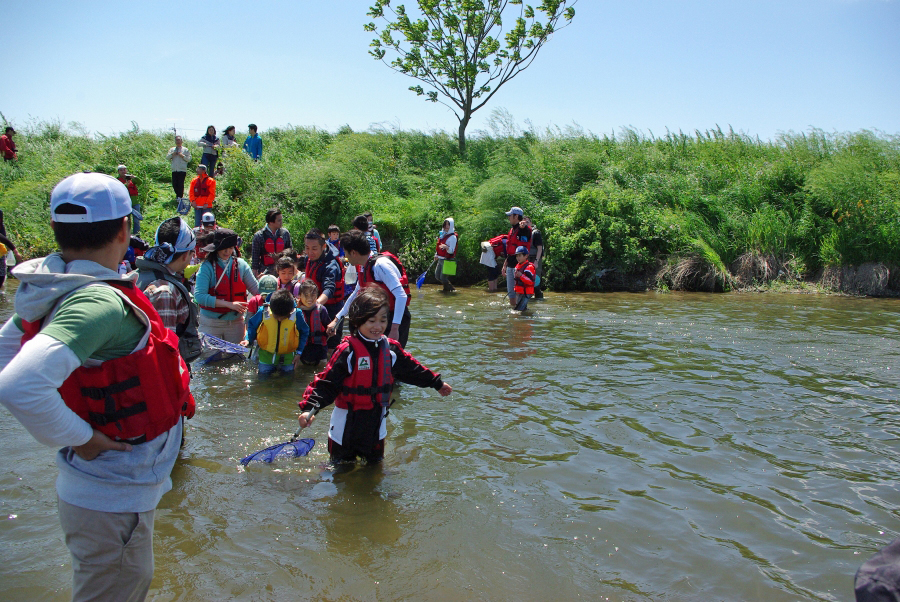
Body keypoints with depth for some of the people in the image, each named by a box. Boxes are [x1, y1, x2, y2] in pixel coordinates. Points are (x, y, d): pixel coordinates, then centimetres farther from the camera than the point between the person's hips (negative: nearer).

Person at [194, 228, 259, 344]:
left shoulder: (241, 265, 4)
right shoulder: (207, 267, -8)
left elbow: (256, 289, 3)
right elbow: (199, 296, -17)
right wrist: (229, 304, -21)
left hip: (235, 321, 3)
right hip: (211, 323, -3)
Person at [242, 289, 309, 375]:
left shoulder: (297, 315, -17)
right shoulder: (263, 312, -16)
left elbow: (304, 332, 0)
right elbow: (252, 326, 3)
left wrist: (299, 353, -4)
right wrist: (248, 340, -14)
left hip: (287, 358, 0)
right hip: (266, 356, 1)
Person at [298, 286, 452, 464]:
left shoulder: (391, 349, -1)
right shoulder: (347, 351, -19)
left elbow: (411, 369, 14)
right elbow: (327, 382, -22)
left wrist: (437, 383, 23)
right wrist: (308, 407, -33)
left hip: (376, 422, 5)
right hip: (346, 425, -4)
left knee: (375, 462, 19)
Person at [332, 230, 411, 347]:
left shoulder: (380, 264, -20)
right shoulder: (363, 268, 9)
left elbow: (401, 296, -26)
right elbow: (356, 294, 26)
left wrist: (394, 329, -31)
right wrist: (337, 319, 31)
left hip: (397, 318, -9)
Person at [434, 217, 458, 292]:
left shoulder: (453, 237, -15)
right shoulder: (442, 234, 9)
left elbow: (451, 251, -18)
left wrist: (446, 247, -37)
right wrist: (436, 255, 15)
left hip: (447, 260, -8)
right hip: (440, 259, 8)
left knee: (443, 277, -8)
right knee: (437, 275, 14)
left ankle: (451, 289, 13)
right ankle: (447, 287, 31)